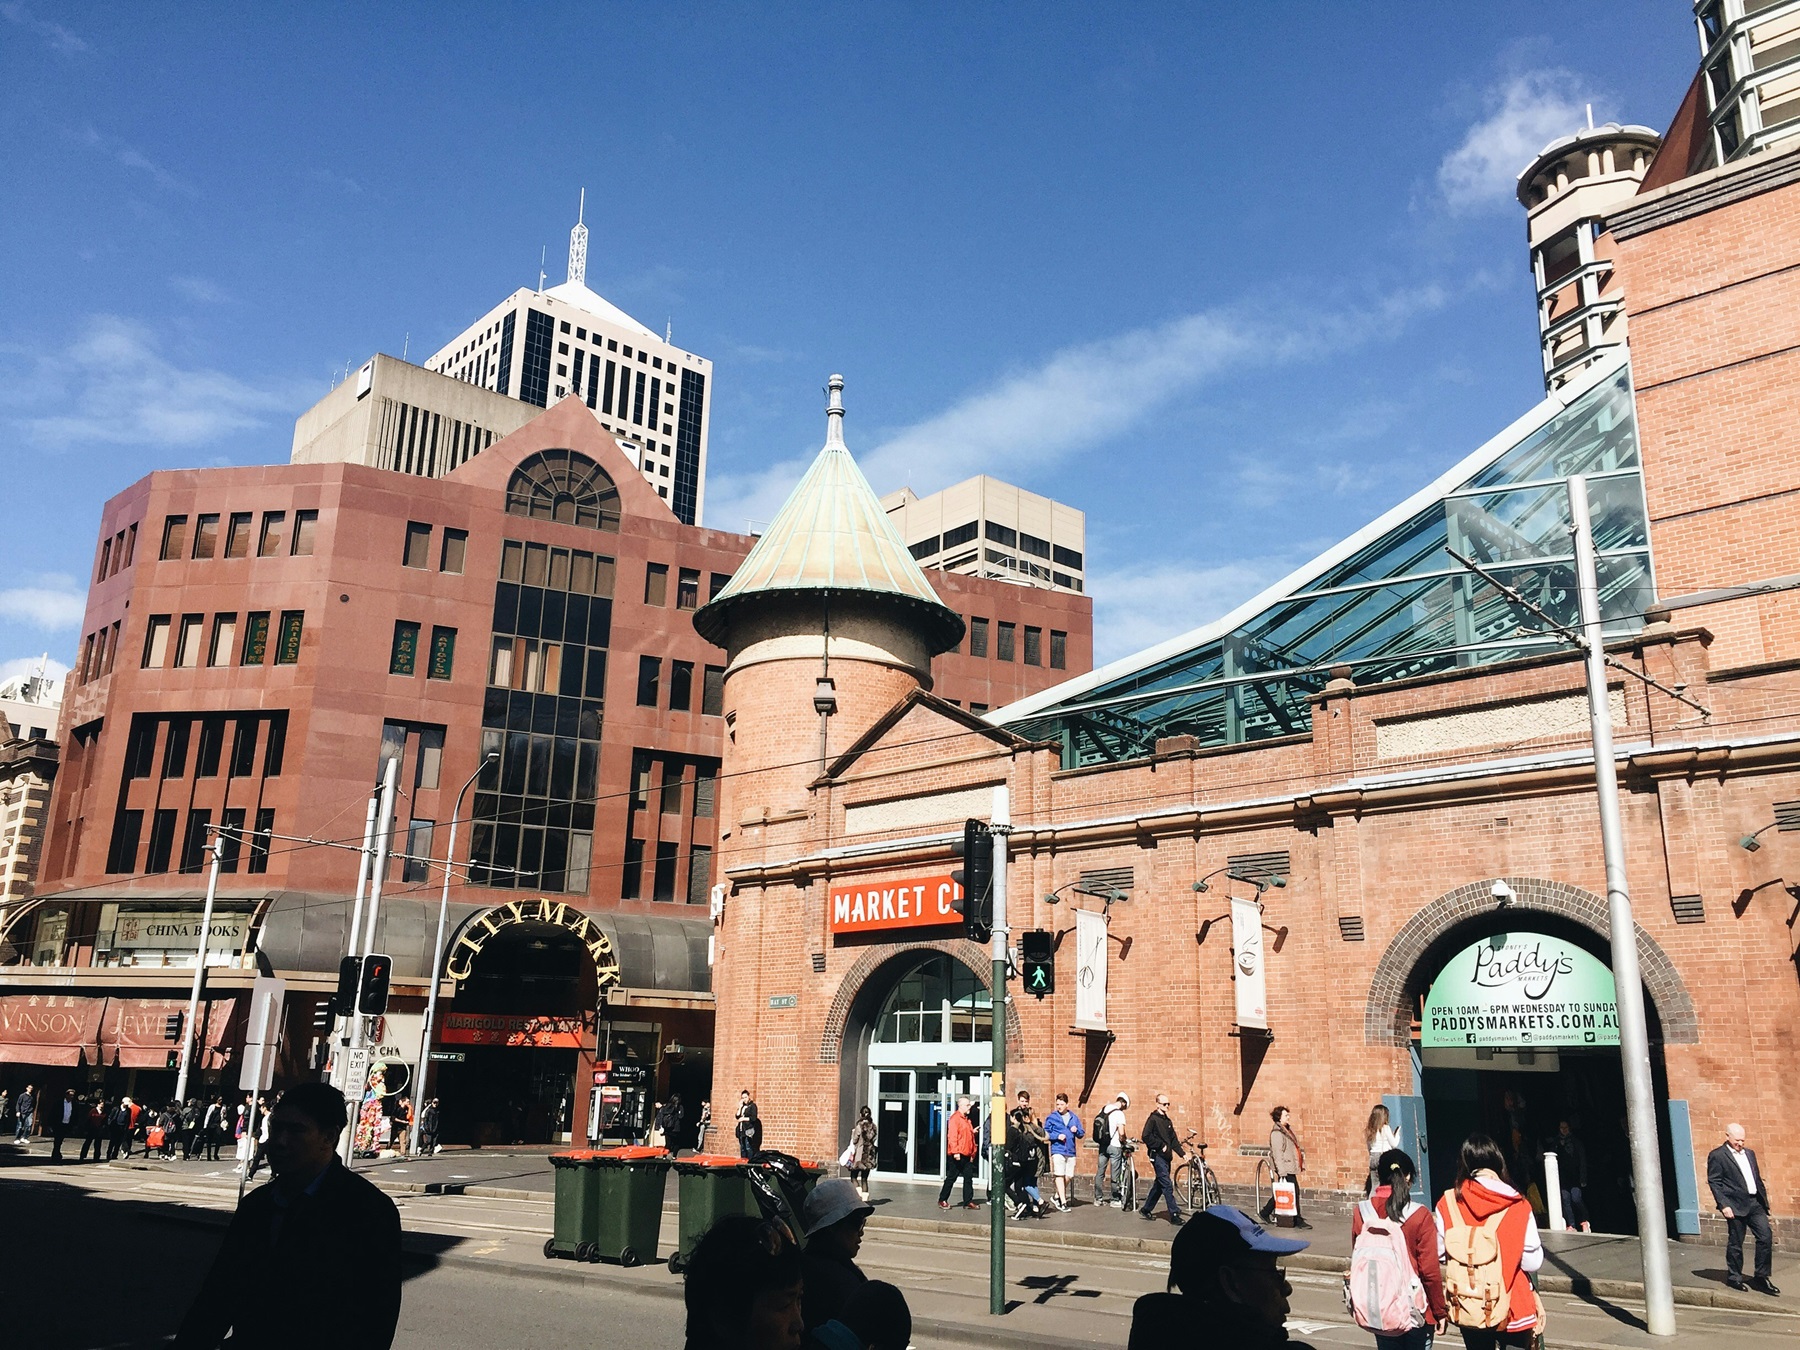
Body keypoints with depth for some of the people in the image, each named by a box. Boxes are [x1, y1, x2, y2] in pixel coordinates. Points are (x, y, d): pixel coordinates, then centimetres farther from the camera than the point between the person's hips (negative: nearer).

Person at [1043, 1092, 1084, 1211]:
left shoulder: (1074, 1117, 12)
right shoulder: (1051, 1117, 2)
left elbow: (1082, 1134, 15)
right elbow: (1045, 1133, 0)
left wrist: (1076, 1131, -7)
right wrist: (1057, 1136, -14)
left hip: (1071, 1151, 4)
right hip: (1057, 1150, -4)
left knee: (1069, 1176, 6)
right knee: (1059, 1175, -10)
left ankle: (1058, 1196, 26)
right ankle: (1063, 1201, -6)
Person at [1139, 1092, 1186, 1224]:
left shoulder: (1168, 1121, 16)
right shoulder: (1153, 1119, -8)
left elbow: (1173, 1140, 19)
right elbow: (1146, 1136, -17)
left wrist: (1183, 1153, 9)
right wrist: (1161, 1146, -14)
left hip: (1166, 1156, 8)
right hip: (1157, 1156, -8)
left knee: (1159, 1184, 13)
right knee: (1167, 1185, -10)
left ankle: (1146, 1209, 25)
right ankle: (1174, 1214, -10)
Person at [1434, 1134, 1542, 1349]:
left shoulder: (1449, 1203, -10)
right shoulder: (1517, 1206, -14)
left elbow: (1440, 1254, -4)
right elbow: (1532, 1262, -11)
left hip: (1468, 1306, 2)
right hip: (1511, 1306, -2)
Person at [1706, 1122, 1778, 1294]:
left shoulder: (1750, 1153, 16)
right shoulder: (1717, 1156, -5)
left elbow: (1757, 1178, 20)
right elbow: (1714, 1182, -8)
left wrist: (1764, 1199, 12)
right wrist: (1724, 1205, -15)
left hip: (1755, 1203, 6)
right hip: (1736, 1206, -6)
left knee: (1766, 1238, -1)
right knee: (1735, 1243, 2)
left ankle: (1761, 1278, 10)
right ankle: (1734, 1277, 16)